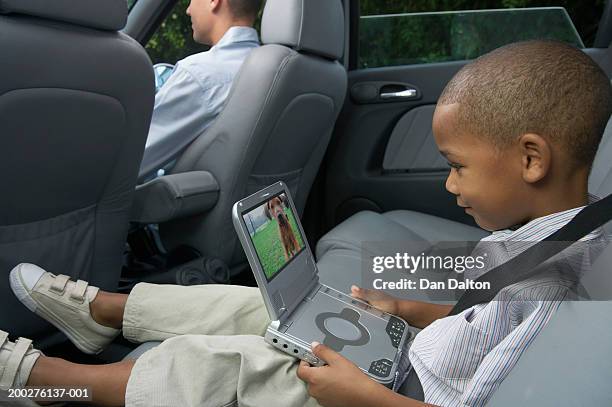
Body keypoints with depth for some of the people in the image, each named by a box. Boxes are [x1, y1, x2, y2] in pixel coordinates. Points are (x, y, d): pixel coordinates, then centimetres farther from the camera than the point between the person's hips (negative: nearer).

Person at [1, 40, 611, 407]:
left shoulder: (553, 283, -30)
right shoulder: (543, 232, 0)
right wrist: (409, 309, 4)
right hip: (402, 356, 8)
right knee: (265, 303, 9)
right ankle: (101, 310, 29)